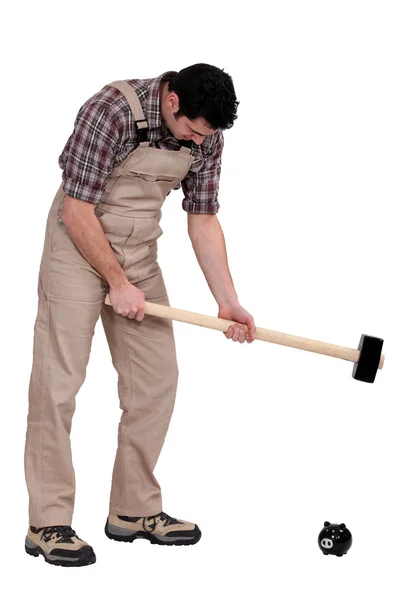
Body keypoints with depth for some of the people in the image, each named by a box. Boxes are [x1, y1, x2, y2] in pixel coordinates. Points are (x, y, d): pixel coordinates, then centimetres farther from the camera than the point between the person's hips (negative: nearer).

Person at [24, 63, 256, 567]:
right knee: (59, 382, -9)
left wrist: (228, 301, -4)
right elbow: (77, 213, -22)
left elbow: (203, 222, 3)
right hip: (79, 246, -6)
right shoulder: (109, 112, -25)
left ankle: (135, 510, 16)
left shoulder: (205, 137, -6)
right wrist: (119, 284, -15)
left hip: (139, 254, 7)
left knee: (156, 379, 4)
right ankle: (48, 524, -3)